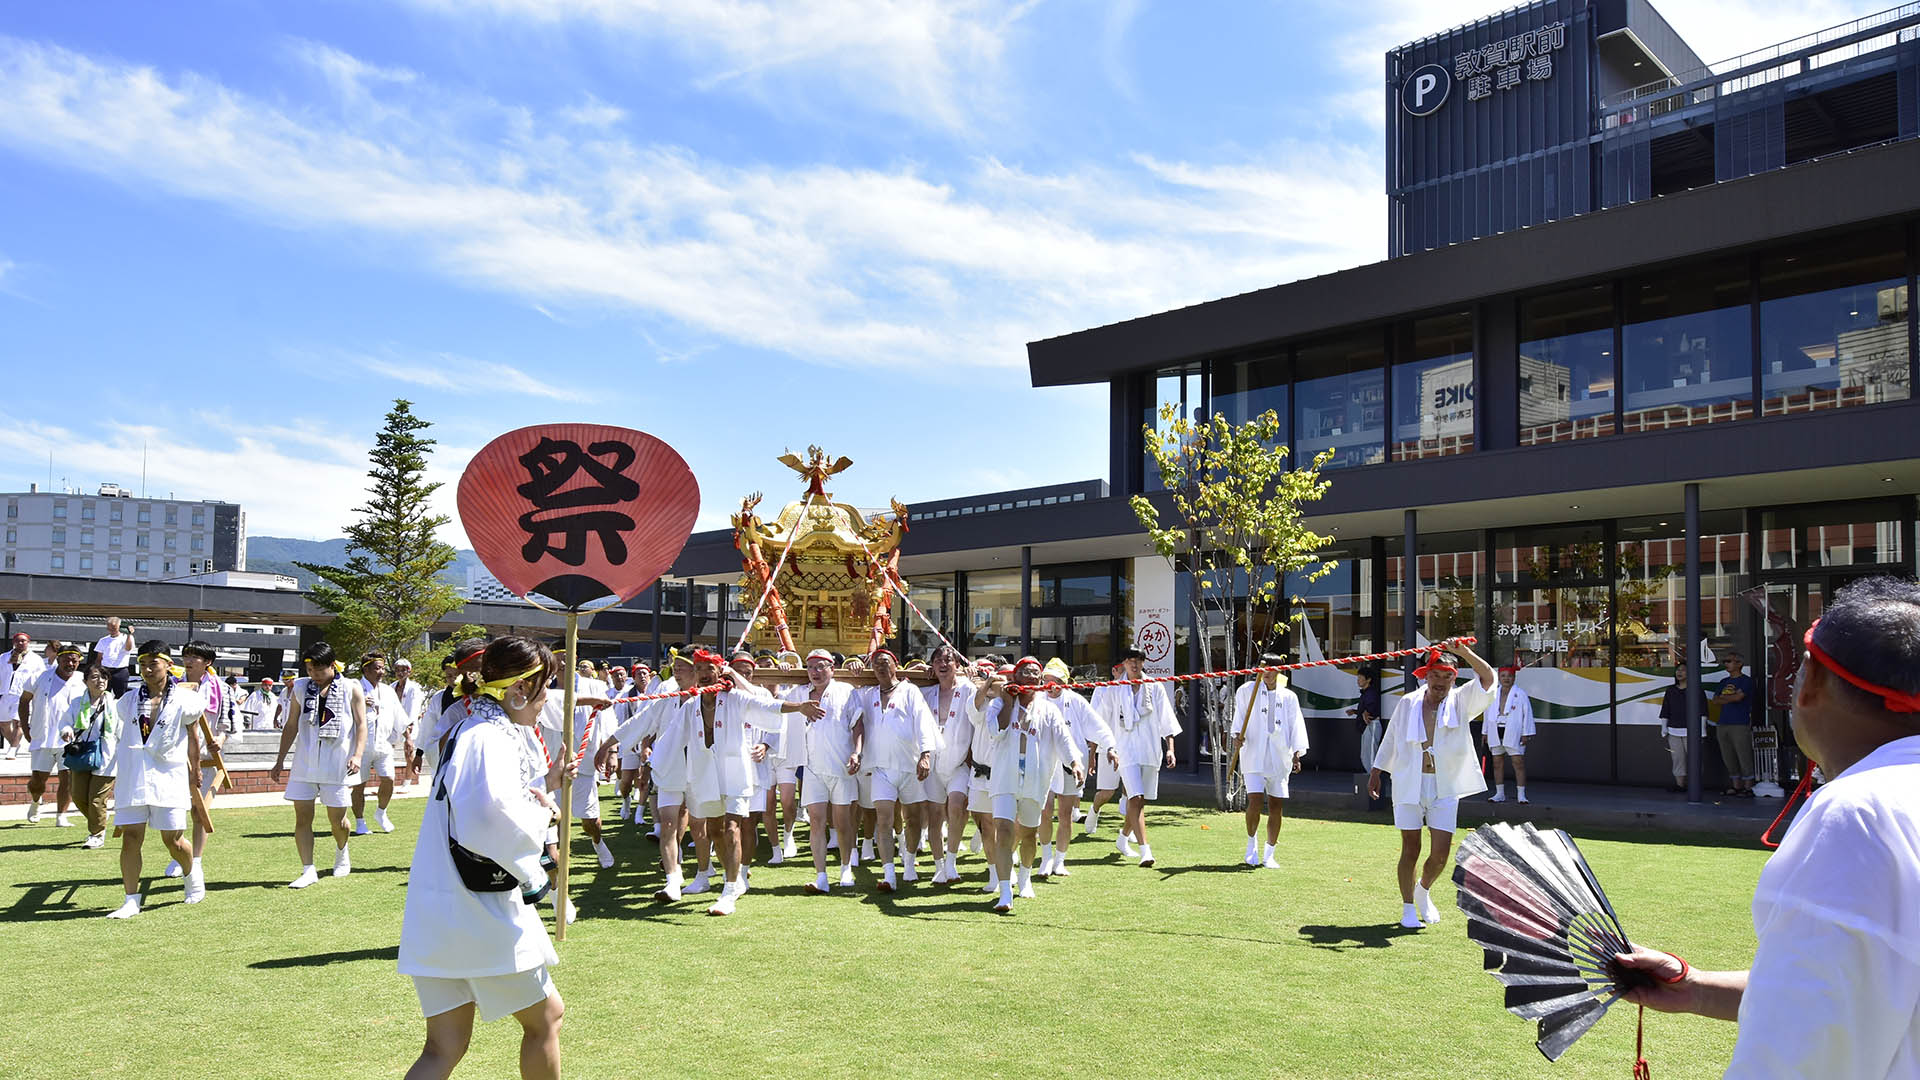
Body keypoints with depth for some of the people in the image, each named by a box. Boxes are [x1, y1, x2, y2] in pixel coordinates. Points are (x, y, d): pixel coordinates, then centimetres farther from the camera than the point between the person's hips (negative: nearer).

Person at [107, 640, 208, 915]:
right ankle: (131, 900, 7)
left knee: (173, 840, 1)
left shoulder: (183, 699, -2)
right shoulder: (129, 700, 8)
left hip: (169, 777, -3)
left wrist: (192, 773, 12)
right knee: (130, 837, -2)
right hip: (133, 777, 3)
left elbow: (193, 738, 8)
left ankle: (194, 875, 30)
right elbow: (127, 735, 21)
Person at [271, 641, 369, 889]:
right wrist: (280, 760, 12)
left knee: (337, 818, 4)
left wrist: (358, 754, -14)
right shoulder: (300, 688, 8)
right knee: (302, 817, -2)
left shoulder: (351, 689, 0)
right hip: (304, 765, 3)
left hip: (336, 764, -2)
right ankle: (308, 870, 4)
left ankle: (341, 852, 34)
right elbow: (291, 726, 14)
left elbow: (361, 724, -1)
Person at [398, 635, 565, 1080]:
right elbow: (497, 818, -35)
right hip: (481, 911, -9)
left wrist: (533, 802, 9)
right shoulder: (491, 739, -18)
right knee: (546, 1017, 11)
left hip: (438, 914, 9)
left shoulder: (470, 730, 15)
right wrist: (542, 817, -15)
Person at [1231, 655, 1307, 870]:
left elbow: (1296, 725, 5)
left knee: (1276, 806, 1)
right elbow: (1239, 715, 8)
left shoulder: (1289, 697, 9)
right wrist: (1237, 735, -11)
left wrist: (1297, 753, -7)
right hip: (1254, 755, -2)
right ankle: (1252, 844, 13)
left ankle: (1269, 854, 15)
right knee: (1255, 802, -13)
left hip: (1280, 757, 2)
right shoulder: (1247, 690, 5)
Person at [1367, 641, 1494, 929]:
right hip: (1410, 784, 0)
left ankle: (1423, 890, 27)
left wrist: (1464, 652, -25)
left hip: (1445, 788, 0)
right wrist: (1376, 772, 15)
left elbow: (1487, 677, -12)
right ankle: (1408, 908, 17)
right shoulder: (1407, 704, 5)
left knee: (1441, 852, -3)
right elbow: (1390, 740, 14)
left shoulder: (1459, 703, 3)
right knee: (1411, 849, 1)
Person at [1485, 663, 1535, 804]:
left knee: (1519, 763, -7)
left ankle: (1521, 795, -4)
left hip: (1513, 734, -5)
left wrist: (1526, 734, -8)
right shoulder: (1493, 695, 13)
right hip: (1496, 734, 5)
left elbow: (1527, 714, -3)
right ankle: (1500, 794, 14)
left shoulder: (1520, 694, -1)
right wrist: (1485, 733, 18)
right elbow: (1488, 713, 19)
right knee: (1497, 764, 7)